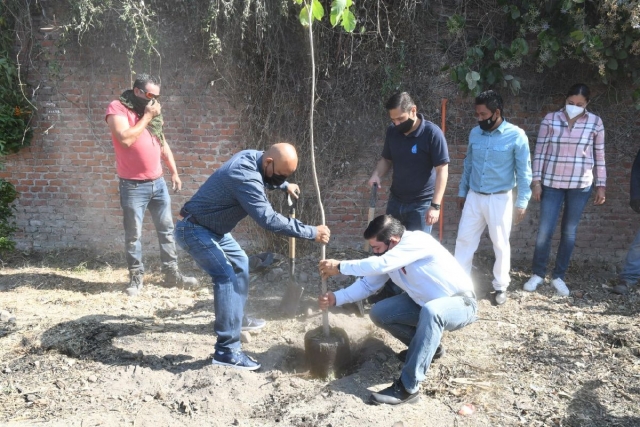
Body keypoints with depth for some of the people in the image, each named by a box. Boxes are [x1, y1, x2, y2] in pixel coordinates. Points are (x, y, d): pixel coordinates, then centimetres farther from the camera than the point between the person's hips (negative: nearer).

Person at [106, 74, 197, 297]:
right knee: (133, 235, 2)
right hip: (133, 186, -6)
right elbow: (126, 139, -22)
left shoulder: (152, 112, 13)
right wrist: (146, 117, -14)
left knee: (167, 230, 11)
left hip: (158, 182, 7)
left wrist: (174, 172, 14)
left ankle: (172, 273, 21)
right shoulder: (117, 109, -7)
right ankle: (136, 277, 16)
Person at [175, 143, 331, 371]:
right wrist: (311, 233, -34)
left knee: (240, 263, 22)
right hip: (194, 229, -11)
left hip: (213, 227, 11)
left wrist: (285, 186, 34)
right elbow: (268, 219, -38)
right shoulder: (245, 176, -32)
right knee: (227, 277, -21)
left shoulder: (252, 157, -2)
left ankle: (236, 317, 39)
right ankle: (226, 351, -19)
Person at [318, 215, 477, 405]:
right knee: (379, 313, -5)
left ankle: (408, 388, -33)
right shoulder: (389, 254, -4)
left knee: (431, 311, -40)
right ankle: (426, 346, 15)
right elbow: (367, 284, 1)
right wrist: (336, 298, -12)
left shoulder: (417, 241, -29)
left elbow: (380, 265, -39)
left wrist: (339, 266, -33)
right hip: (425, 304, 8)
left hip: (461, 303, -8)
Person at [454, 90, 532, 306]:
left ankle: (501, 286, 24)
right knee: (464, 239, 6)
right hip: (474, 197, 4)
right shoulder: (474, 133, 2)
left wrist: (522, 202, -10)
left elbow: (524, 171, -8)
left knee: (500, 244, 8)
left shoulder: (516, 136, -11)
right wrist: (462, 191, 14)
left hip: (499, 199, -4)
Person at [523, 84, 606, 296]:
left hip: (580, 185, 1)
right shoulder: (550, 119, -4)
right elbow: (540, 152, -2)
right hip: (552, 183, -1)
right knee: (545, 231, -1)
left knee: (569, 232, 9)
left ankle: (558, 276, 23)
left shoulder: (595, 123, -1)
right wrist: (536, 181, -6)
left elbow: (599, 156, 5)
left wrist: (601, 185, 4)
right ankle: (538, 273, 19)